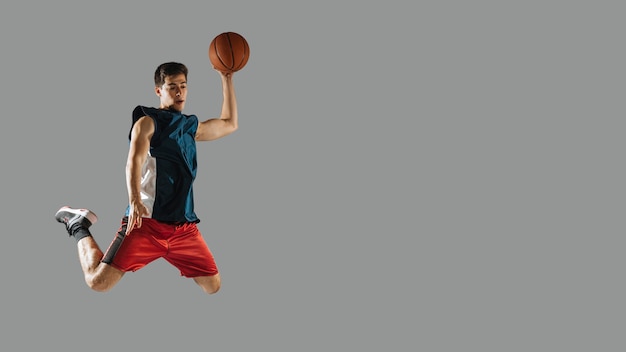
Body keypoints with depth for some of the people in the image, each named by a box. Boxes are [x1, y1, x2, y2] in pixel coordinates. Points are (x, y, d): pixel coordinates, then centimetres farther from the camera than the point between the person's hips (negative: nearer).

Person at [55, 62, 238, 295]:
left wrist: (226, 79, 27)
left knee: (213, 286, 3)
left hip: (184, 226, 6)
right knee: (98, 282, -12)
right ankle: (78, 226, 15)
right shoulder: (148, 122, -2)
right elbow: (133, 163, -17)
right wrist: (134, 201, -36)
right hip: (147, 221, -6)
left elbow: (229, 124, 32)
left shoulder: (191, 126, 18)